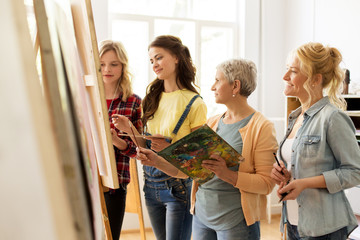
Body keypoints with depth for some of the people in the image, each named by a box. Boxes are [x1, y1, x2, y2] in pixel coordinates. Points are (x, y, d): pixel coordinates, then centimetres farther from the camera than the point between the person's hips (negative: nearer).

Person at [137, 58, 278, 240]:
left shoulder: (261, 126, -8)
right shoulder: (212, 123, 11)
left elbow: (266, 183, -15)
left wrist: (228, 174, -27)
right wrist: (157, 161, -5)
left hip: (235, 222, -5)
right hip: (202, 215, 6)